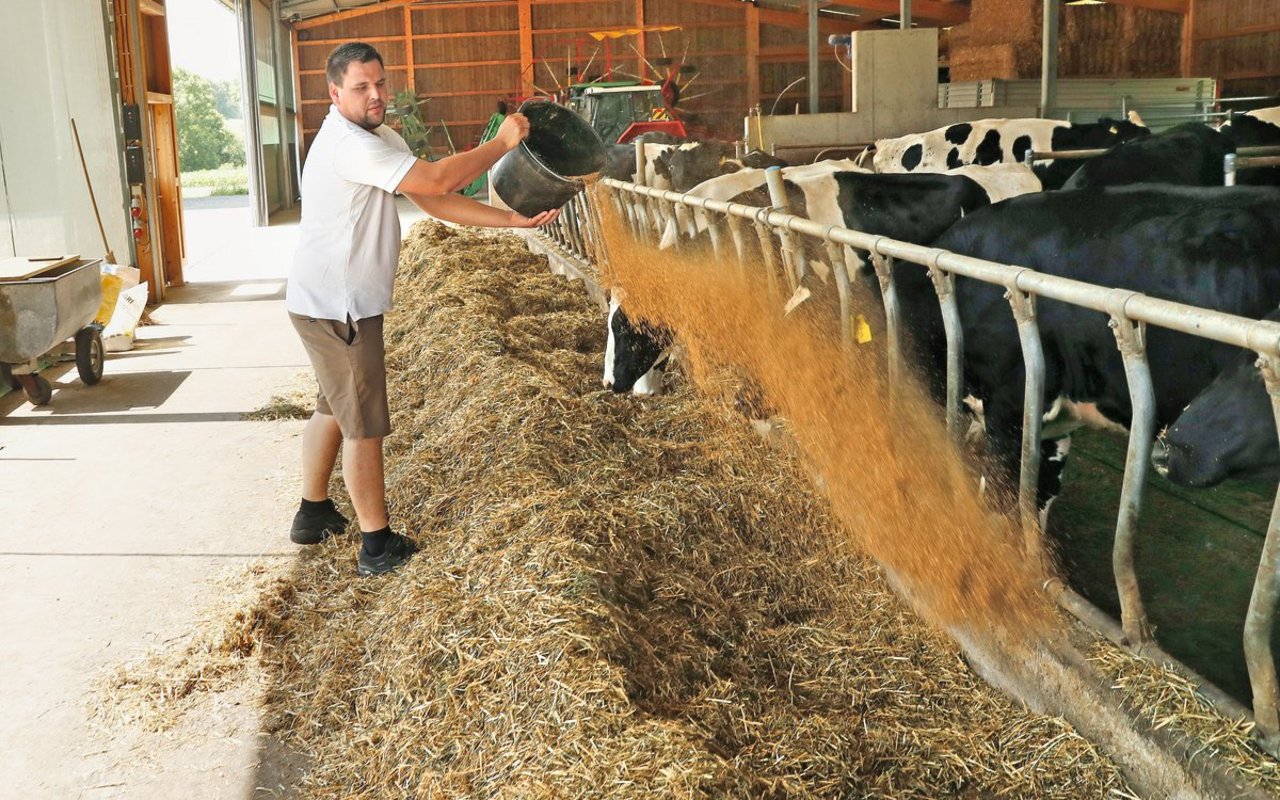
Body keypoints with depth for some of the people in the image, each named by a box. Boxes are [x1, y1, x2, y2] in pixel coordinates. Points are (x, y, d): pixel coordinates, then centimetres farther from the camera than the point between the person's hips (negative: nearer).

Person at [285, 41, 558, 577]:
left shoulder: (382, 138, 9)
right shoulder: (347, 144, -23)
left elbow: (436, 203, 4)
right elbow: (438, 179, -29)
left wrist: (513, 220, -4)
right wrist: (502, 142, -17)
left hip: (336, 304, 10)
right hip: (337, 309, -10)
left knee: (334, 406, 22)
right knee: (364, 424, -1)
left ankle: (313, 512, 37)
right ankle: (377, 546, 10)